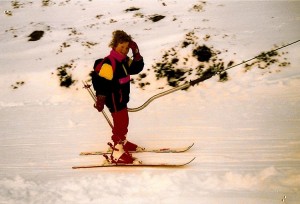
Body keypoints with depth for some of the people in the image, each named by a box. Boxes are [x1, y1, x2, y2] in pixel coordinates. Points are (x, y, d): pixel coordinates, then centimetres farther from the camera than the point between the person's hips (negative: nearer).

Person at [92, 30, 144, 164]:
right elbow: (101, 82, -25)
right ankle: (117, 154, 4)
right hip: (114, 100, -9)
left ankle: (122, 142, 46)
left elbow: (137, 68, 9)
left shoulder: (124, 60, 3)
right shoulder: (109, 63, -25)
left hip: (122, 98, 9)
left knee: (124, 122, 25)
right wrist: (100, 100, -24)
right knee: (120, 124, -4)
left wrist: (136, 53, -5)